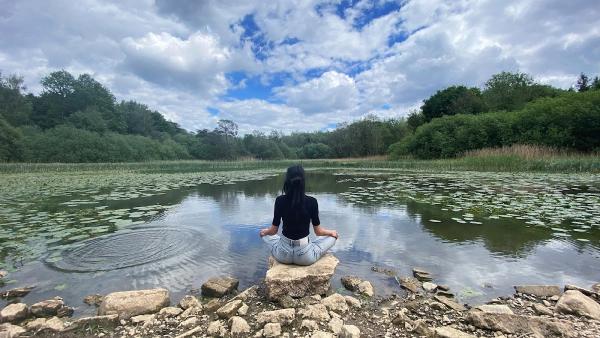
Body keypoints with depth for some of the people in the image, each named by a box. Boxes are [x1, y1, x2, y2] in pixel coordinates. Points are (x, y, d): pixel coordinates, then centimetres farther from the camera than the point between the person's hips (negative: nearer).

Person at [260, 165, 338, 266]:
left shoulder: (280, 200, -11)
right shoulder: (312, 202, -14)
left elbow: (273, 231, -2)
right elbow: (318, 231, -4)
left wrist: (264, 231, 21)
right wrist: (331, 232, 17)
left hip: (283, 255, 2)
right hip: (305, 257, -1)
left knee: (265, 234, 31)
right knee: (332, 236, 21)